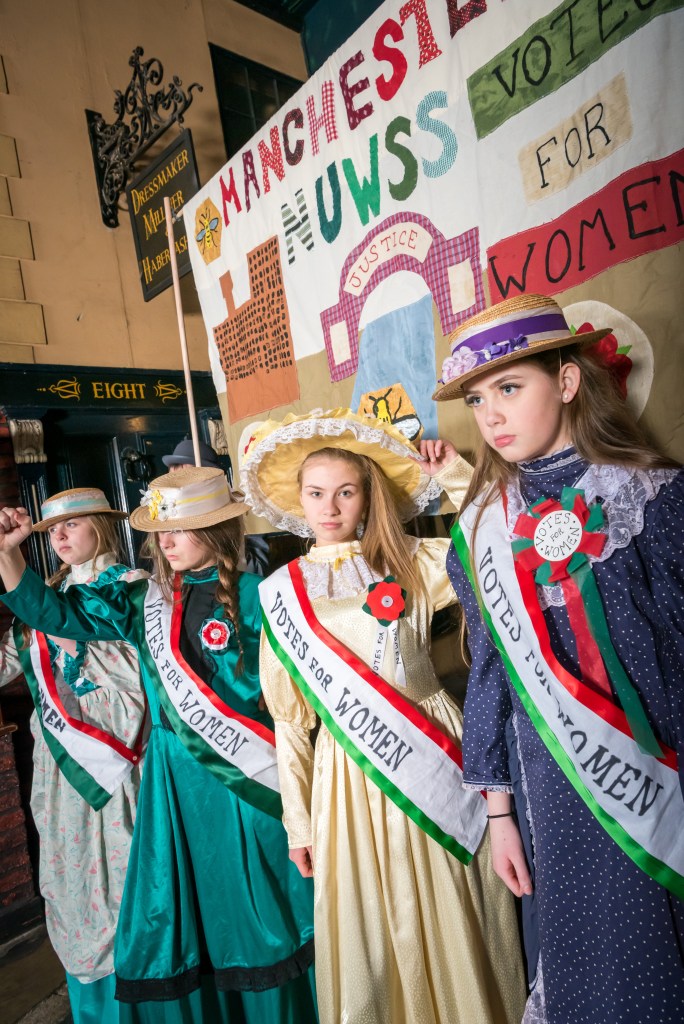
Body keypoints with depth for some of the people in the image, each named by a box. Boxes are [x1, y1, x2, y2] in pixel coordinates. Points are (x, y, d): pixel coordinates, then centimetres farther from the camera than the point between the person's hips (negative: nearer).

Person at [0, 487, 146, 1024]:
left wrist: (68, 636, -15)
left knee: (119, 879, 3)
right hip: (60, 759, 5)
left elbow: (140, 673, -13)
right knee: (71, 878, 13)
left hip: (113, 756, -5)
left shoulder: (131, 586, -5)